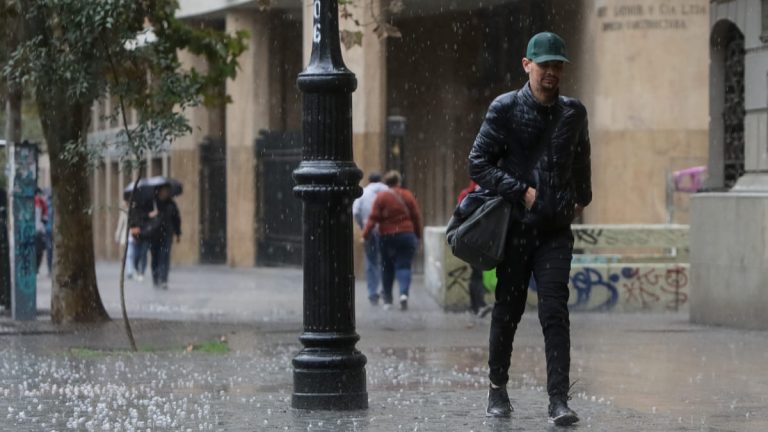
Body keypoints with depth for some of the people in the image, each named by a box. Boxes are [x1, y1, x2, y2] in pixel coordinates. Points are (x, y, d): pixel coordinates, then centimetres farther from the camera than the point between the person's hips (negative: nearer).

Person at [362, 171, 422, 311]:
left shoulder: (381, 197, -3)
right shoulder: (407, 195, 3)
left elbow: (373, 218, -8)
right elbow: (416, 216, 4)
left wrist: (365, 234, -4)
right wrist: (418, 235, 13)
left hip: (387, 236, 0)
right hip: (407, 235, 0)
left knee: (387, 267, 12)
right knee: (404, 266, 0)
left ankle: (387, 299, 18)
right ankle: (404, 293, -23)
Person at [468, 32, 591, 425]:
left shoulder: (573, 113, 8)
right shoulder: (505, 109, -2)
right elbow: (478, 163, -4)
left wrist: (582, 198, 26)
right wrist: (520, 192, -12)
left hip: (556, 230, 2)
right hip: (515, 226, -1)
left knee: (555, 312, -9)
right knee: (508, 310, 7)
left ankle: (558, 400, -13)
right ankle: (497, 389, 24)